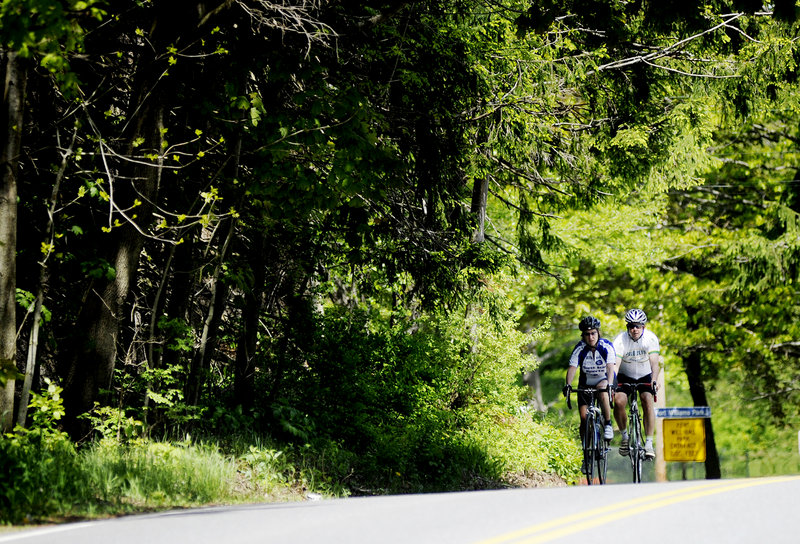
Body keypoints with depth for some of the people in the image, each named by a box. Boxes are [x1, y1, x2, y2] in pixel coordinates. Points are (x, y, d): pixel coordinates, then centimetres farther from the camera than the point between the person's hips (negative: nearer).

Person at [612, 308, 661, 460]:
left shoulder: (651, 338, -21)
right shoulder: (620, 340, -23)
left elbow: (654, 362, -29)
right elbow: (615, 363, -32)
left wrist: (654, 381, -47)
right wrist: (610, 383, -49)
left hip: (645, 375, 0)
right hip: (625, 376, 0)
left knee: (648, 402, -25)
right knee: (618, 401, -24)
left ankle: (649, 444, -20)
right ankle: (624, 436, 1)